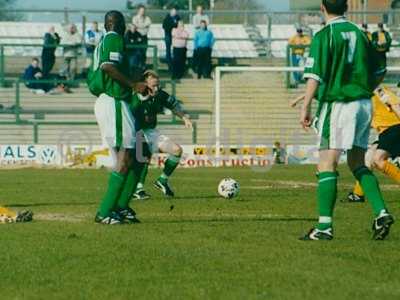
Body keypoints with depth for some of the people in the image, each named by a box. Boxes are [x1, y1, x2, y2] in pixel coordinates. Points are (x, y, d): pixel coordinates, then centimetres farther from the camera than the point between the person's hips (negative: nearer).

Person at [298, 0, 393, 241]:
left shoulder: (324, 36, -8)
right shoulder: (359, 33, 11)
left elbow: (315, 76, -14)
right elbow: (379, 73, 16)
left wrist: (306, 106, -11)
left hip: (338, 104, -6)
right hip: (364, 104, 6)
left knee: (327, 165, -5)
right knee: (358, 164, 16)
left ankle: (325, 226, -10)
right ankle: (381, 213, 1)